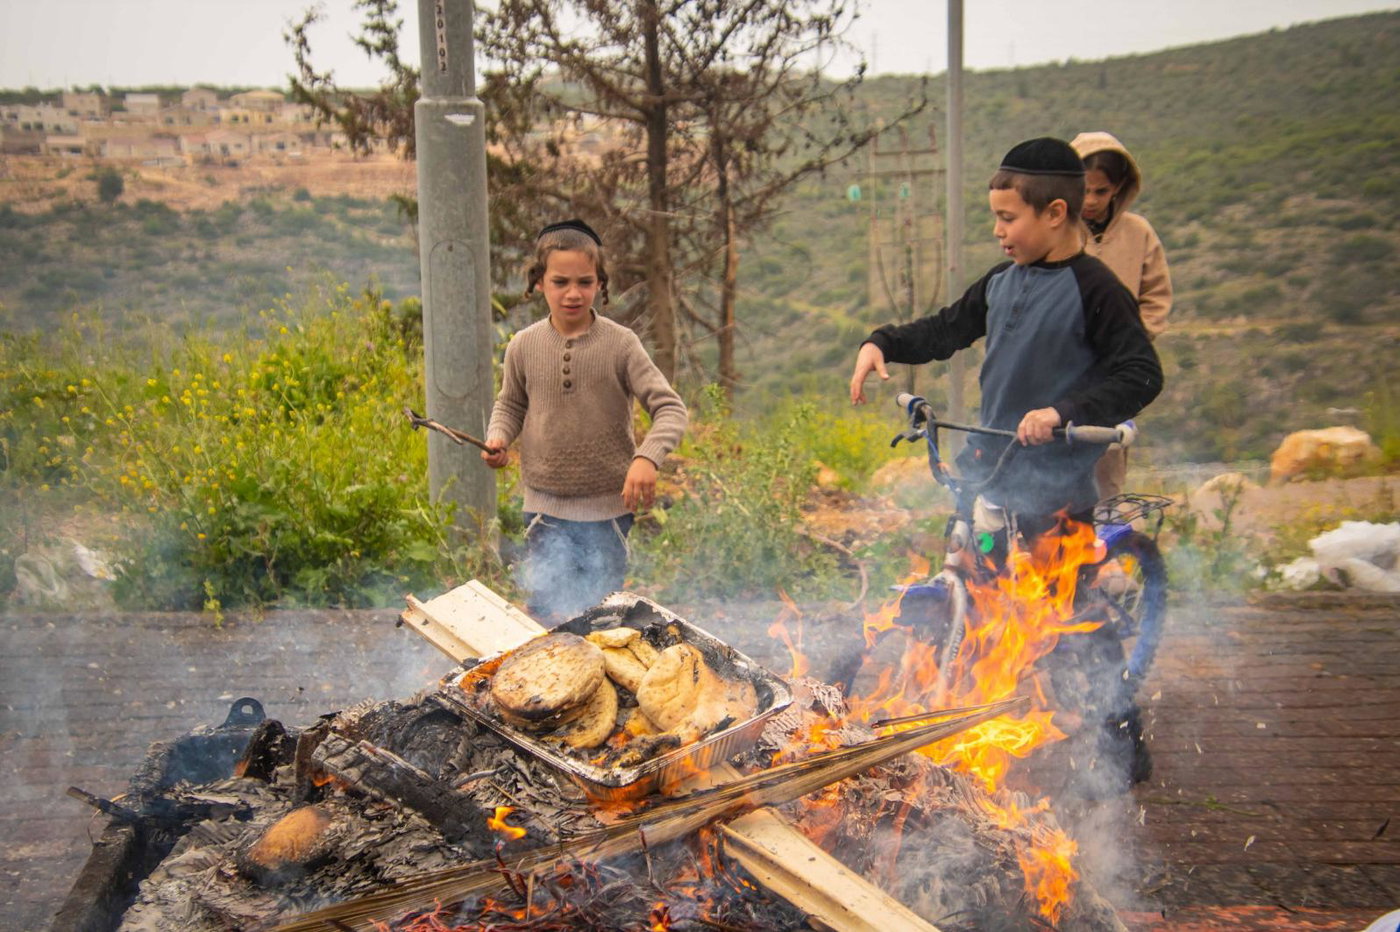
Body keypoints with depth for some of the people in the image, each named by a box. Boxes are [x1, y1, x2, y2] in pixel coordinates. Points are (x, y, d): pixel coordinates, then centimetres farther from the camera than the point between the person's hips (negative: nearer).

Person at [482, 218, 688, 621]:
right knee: (545, 613, 6)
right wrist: (497, 438, -7)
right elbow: (510, 405, 15)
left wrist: (647, 457, -31)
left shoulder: (620, 343, -10)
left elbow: (671, 408, -13)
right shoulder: (524, 346, -2)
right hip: (544, 507, 2)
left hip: (608, 508, -1)